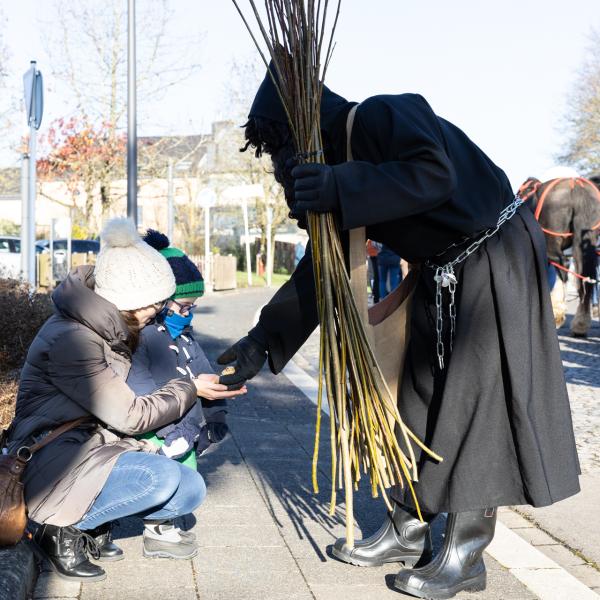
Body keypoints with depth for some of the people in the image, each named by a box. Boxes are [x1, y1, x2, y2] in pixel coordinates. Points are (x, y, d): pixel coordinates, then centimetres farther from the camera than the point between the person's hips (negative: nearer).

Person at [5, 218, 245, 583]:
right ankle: (63, 528, -10)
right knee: (161, 477, -29)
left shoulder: (113, 331, 7)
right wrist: (190, 390, -8)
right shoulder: (71, 338, -23)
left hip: (90, 452, 9)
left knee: (191, 490, -2)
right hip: (53, 463, -9)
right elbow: (130, 416, -19)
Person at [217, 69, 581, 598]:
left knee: (476, 405, -7)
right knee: (419, 399, 11)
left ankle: (464, 556, 1)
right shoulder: (338, 162, 6)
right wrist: (261, 341, 4)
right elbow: (320, 271, 7)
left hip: (497, 261, -9)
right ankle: (407, 533, 22)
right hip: (441, 278, 9)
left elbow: (435, 176, -37)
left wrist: (338, 189, -37)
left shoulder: (384, 115, -19)